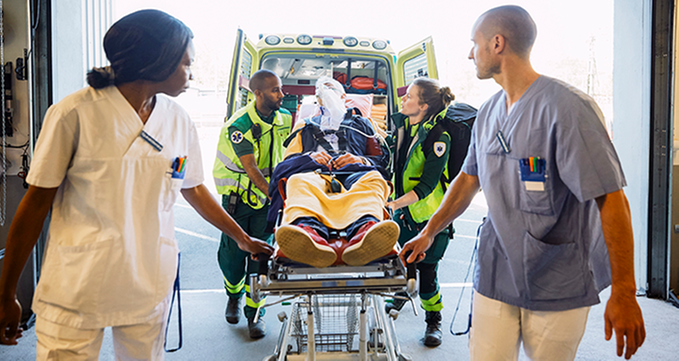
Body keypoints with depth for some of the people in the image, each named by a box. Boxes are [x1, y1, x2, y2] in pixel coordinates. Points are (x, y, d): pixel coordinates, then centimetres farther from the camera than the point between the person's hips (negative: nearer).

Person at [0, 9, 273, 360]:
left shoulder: (178, 121, 4)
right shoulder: (76, 113, -11)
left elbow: (194, 190, 16)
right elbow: (37, 203, -6)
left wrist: (243, 238, 23)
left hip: (150, 288, 4)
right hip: (76, 290, -4)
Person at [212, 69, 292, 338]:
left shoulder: (285, 118, -1)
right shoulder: (240, 125, -18)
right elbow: (251, 169, -24)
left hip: (268, 195, 3)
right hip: (238, 196, -3)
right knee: (232, 253, 5)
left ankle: (255, 313, 11)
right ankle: (234, 295, 36)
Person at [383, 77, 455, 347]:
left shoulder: (438, 138, -21)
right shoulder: (402, 124, 0)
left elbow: (426, 186, -23)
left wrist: (394, 204, -27)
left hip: (428, 213, -6)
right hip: (402, 208, 6)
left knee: (426, 268, 1)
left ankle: (433, 320, 22)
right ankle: (400, 297, 44)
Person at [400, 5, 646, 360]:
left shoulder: (567, 107, -15)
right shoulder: (488, 114, 8)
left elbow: (611, 198, -17)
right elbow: (468, 179, 20)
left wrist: (624, 293, -18)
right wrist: (428, 232, 19)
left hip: (558, 285, -5)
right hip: (495, 276, 5)